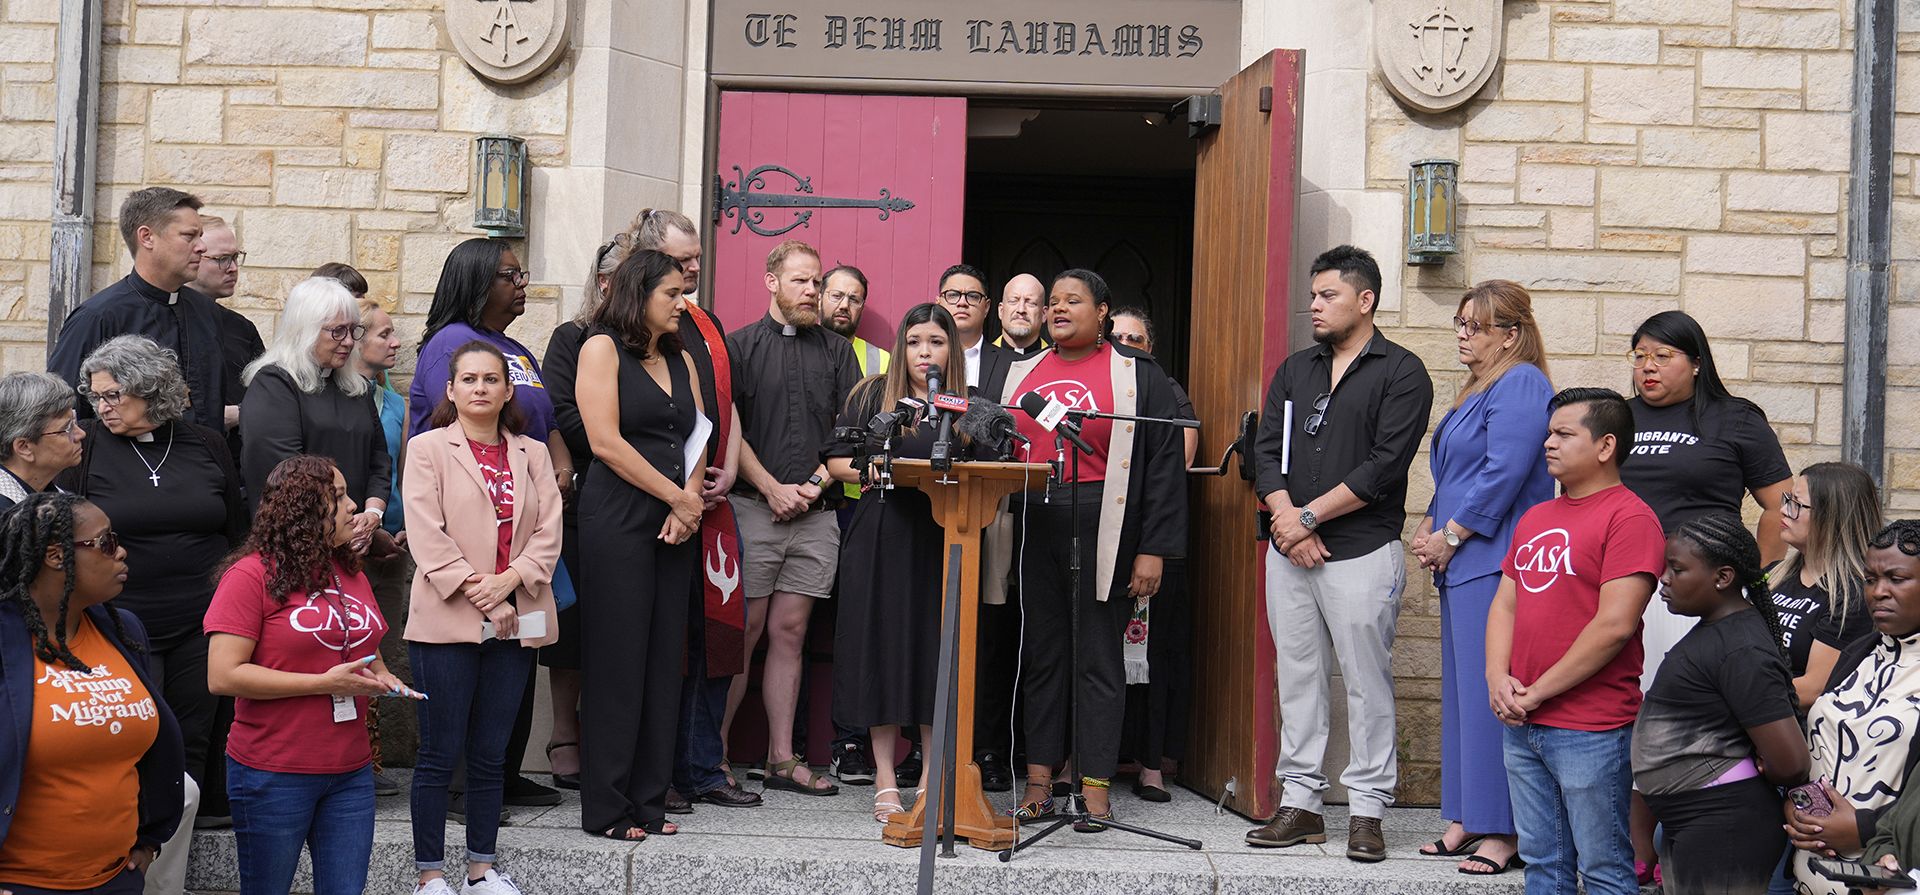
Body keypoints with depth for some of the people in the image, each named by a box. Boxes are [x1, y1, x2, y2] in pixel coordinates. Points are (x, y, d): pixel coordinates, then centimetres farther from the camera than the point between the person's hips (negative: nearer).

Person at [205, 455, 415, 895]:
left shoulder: (351, 574, 12)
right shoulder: (251, 575, -10)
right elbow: (223, 676, -17)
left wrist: (382, 679, 2)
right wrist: (326, 683, -20)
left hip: (351, 772, 6)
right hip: (274, 776, -6)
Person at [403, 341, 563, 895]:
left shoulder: (533, 454, 13)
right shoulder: (428, 449, 2)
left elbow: (548, 531, 4)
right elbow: (427, 534, -7)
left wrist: (508, 581, -12)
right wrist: (478, 595, -14)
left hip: (516, 623, 4)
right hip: (448, 622, -4)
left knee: (490, 754, 10)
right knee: (440, 754, 0)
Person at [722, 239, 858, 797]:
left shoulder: (837, 352, 14)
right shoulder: (740, 347, 5)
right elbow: (728, 429, -1)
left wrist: (816, 482, -5)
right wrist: (772, 488, -9)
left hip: (815, 515, 3)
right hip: (752, 506, -3)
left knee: (789, 631, 6)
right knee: (744, 630, -4)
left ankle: (782, 759, 10)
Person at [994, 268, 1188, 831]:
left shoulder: (1137, 376, 2)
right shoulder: (1021, 373, 15)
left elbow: (1165, 466, -3)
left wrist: (1154, 550, -10)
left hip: (1101, 531, -4)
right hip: (1031, 528, 4)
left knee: (1097, 658, 0)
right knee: (1040, 655, 7)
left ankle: (1096, 791, 5)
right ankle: (1038, 785, 13)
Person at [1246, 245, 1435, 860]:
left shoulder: (1401, 373, -2)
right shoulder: (1295, 370, 16)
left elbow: (1384, 466, -12)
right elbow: (1267, 451, 9)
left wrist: (1308, 517, -12)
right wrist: (1286, 521, -7)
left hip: (1362, 551, -6)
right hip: (1289, 552, 6)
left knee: (1367, 683, -1)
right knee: (1298, 678, 8)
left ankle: (1367, 812, 5)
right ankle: (1301, 804, 15)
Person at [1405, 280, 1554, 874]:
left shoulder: (1520, 385, -10)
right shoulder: (1479, 390, 20)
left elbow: (1503, 474, -18)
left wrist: (1448, 537, -13)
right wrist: (1429, 530, 11)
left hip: (1497, 562, -10)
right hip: (1462, 563, 10)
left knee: (1490, 691, -8)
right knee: (1463, 690, 11)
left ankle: (1503, 831, -3)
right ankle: (1468, 820, 18)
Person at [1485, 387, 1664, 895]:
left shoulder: (1629, 517, -10)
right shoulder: (1535, 518, 16)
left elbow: (1615, 625, -18)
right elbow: (1505, 605, 16)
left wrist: (1538, 692, -13)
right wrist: (1499, 680, -1)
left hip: (1591, 733, -8)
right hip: (1521, 726, 8)